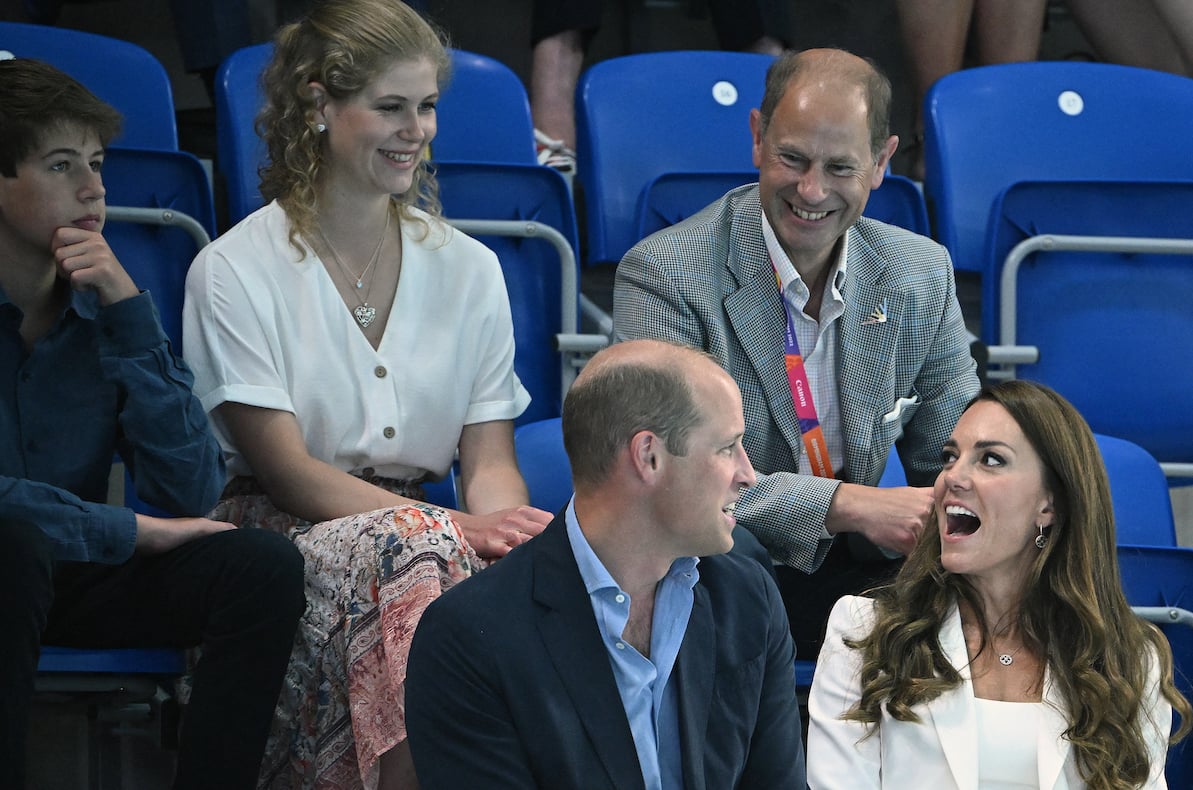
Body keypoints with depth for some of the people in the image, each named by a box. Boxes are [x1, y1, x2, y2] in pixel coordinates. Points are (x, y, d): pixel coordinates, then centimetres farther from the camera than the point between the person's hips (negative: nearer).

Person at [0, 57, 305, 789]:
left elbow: (192, 496, -7)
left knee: (264, 565, -16)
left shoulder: (107, 302, 0)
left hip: (69, 576, 5)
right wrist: (133, 531, -17)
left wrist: (129, 312, -15)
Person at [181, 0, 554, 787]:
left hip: (414, 531, 4)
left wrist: (515, 528, -19)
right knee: (419, 547, -36)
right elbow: (285, 469, -9)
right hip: (280, 538, -3)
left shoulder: (468, 269, 13)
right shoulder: (236, 271, -1)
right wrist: (460, 529, -21)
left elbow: (489, 460, 7)